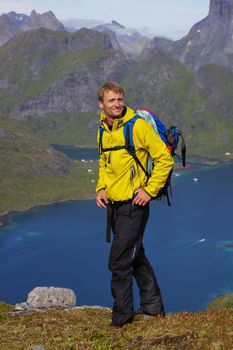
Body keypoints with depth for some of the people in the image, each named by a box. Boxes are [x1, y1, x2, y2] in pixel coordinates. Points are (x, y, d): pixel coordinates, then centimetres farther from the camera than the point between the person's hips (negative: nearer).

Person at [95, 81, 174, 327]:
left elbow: (165, 159, -11)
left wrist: (150, 190, -13)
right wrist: (101, 188, 8)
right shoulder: (103, 131, 9)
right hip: (114, 205, 8)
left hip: (133, 205, -7)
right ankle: (153, 306, 33)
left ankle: (122, 316, 8)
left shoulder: (138, 125, -12)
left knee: (119, 263, -6)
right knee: (136, 257, 18)